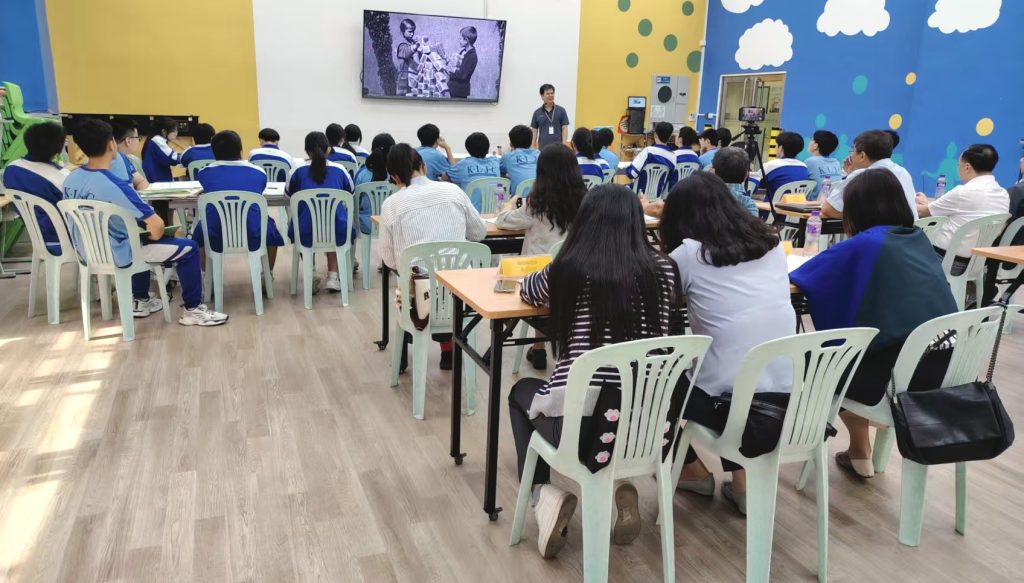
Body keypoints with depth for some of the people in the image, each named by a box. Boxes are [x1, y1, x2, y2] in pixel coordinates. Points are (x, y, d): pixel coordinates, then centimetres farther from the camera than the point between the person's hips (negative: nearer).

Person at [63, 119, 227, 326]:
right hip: (118, 256, -8)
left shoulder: (70, 179, -3)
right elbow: (157, 226, -28)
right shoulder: (115, 186, -27)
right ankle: (193, 310, 7)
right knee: (188, 248, 1)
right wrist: (153, 231, -4)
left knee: (140, 232, 36)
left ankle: (139, 301, 39)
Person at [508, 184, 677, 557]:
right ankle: (619, 485, 14)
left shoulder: (568, 269, -4)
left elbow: (527, 293, 19)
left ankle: (544, 494, 13)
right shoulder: (662, 269, 3)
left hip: (581, 427, -3)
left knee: (521, 391, 30)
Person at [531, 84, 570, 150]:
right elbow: (534, 131, 9)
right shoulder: (537, 113, 6)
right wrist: (533, 147, 2)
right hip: (543, 148, 1)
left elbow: (564, 129, 1)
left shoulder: (561, 110, 3)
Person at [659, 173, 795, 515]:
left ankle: (694, 471, 37)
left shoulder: (688, 254, -5)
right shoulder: (771, 243, 9)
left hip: (729, 406, -5)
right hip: (790, 403, 5)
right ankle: (742, 481, 28)